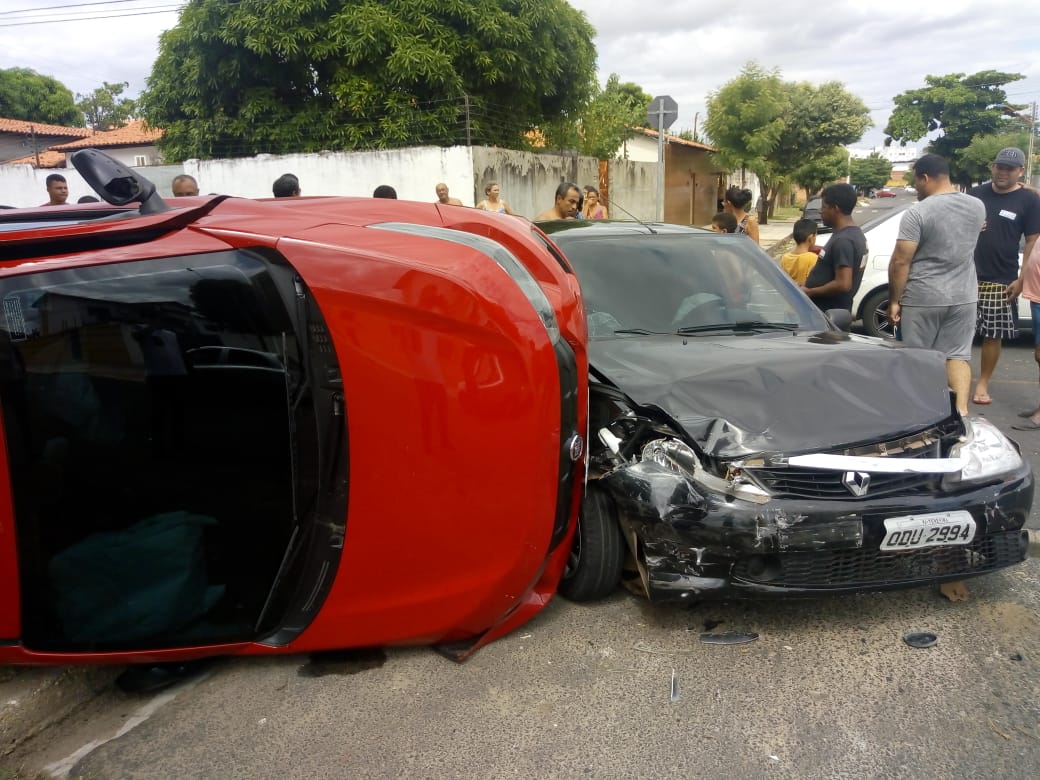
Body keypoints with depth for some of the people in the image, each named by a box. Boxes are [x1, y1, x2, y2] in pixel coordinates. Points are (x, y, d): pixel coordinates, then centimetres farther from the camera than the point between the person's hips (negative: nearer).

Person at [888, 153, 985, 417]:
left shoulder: (917, 212, -15)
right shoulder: (977, 206, 4)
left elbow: (900, 261, -17)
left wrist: (894, 300, -9)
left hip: (922, 298, -5)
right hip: (963, 297, 5)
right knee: (958, 355, 10)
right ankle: (961, 409, 0)